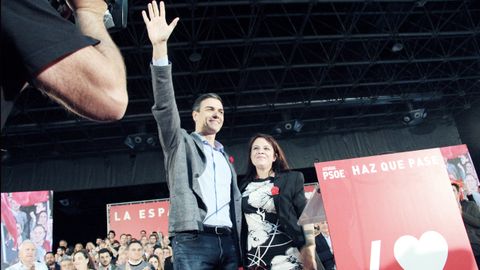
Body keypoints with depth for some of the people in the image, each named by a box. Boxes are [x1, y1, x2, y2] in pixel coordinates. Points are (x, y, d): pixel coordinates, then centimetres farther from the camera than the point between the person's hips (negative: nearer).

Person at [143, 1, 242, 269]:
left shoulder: (225, 157, 25)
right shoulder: (180, 143, 9)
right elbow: (165, 106, -8)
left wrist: (240, 248, 14)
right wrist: (160, 47, -18)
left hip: (228, 242, 6)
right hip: (193, 241, -5)